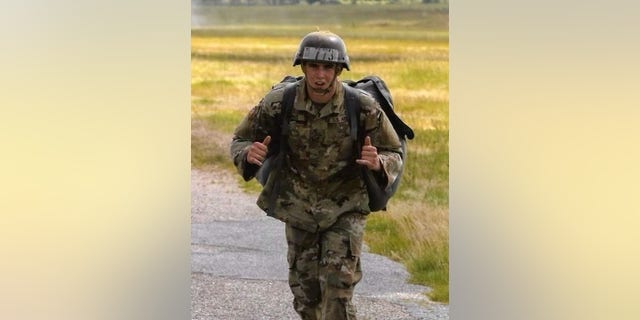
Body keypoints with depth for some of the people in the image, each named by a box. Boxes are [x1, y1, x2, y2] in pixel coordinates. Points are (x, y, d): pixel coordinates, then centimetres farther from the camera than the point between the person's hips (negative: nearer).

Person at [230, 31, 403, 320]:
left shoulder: (363, 108, -22)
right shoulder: (279, 102, -19)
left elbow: (394, 155, -11)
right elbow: (240, 141, -7)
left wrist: (378, 163, -35)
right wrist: (250, 153, -32)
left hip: (346, 208, -2)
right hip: (298, 208, 2)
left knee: (337, 287, -14)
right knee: (305, 290, 11)